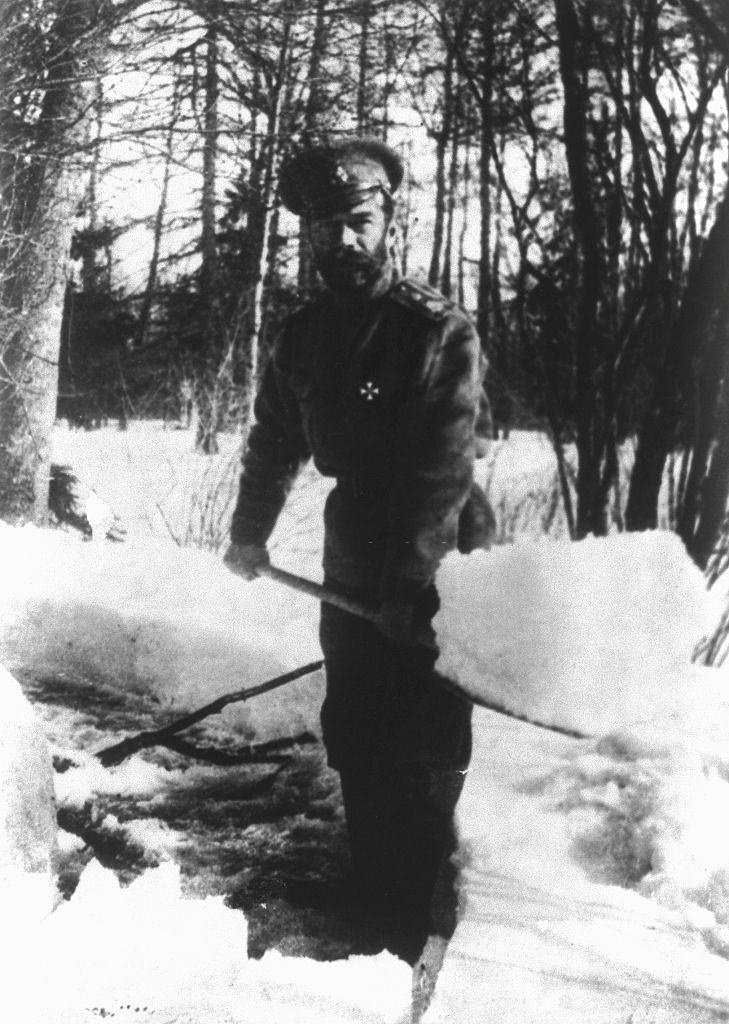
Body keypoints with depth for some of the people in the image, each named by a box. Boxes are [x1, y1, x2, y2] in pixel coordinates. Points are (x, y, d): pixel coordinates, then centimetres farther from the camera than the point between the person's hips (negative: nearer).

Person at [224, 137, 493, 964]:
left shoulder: (440, 332, -15)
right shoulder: (305, 337, 4)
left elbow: (442, 470, -22)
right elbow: (275, 439, 20)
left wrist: (410, 587, -27)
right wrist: (250, 530, 21)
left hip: (434, 571, -6)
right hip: (353, 565, 6)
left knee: (423, 756, -6)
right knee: (352, 737, 9)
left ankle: (420, 938, 3)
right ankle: (372, 904, 22)